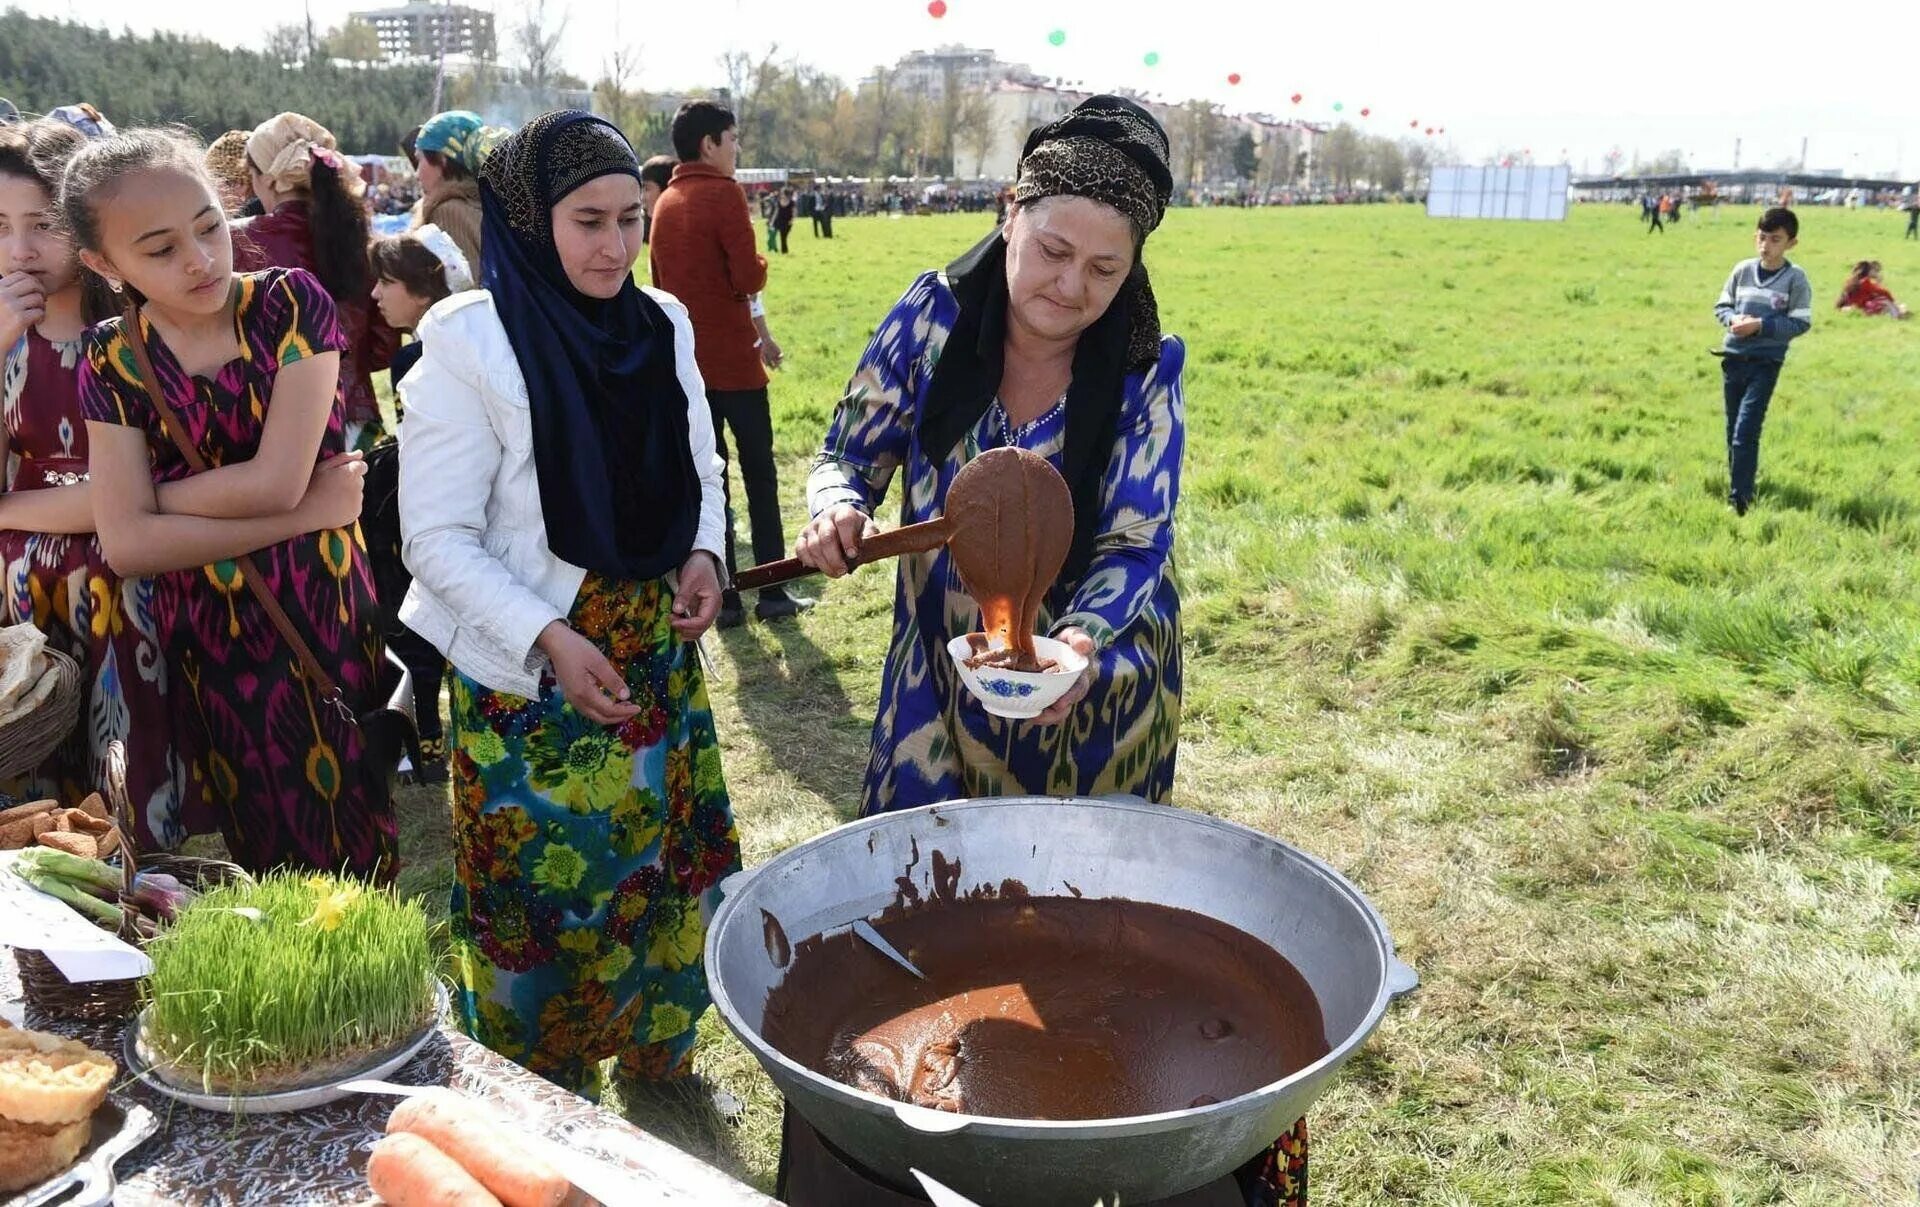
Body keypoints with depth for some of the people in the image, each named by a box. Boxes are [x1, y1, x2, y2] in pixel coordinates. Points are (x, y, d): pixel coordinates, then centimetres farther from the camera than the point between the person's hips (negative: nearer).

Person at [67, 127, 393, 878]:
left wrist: (153, 492, -6)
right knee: (261, 848, 17)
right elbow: (126, 544, -13)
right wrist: (306, 514, -16)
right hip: (206, 639, 2)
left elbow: (277, 479, -16)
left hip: (323, 614, -2)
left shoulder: (292, 304, -10)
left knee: (345, 837, 11)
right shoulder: (112, 361, -3)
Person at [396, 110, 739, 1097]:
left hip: (656, 655, 5)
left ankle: (658, 1055, 40)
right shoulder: (470, 344, -14)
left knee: (667, 860, 16)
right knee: (543, 882, 7)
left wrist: (701, 555, -5)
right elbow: (438, 540, -13)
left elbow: (700, 471, 14)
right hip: (528, 675, -5)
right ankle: (542, 1092, 31)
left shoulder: (662, 325, 1)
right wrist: (550, 637, -21)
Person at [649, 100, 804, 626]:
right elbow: (749, 278, -18)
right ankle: (772, 593, 8)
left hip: (686, 359, 6)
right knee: (760, 474, 4)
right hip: (733, 357, -6)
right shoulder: (723, 193, -11)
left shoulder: (665, 203, 11)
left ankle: (723, 597, 10)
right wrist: (760, 263, 5)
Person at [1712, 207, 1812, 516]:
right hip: (1733, 357, 5)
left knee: (1746, 432, -12)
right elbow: (1721, 305, 10)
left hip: (1766, 362, -4)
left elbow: (1801, 323, -8)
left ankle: (1740, 498, -7)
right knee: (1733, 430, 14)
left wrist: (1761, 325, -18)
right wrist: (1733, 319, -11)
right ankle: (1739, 483, 29)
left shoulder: (1796, 278, -7)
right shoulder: (1742, 270, 3)